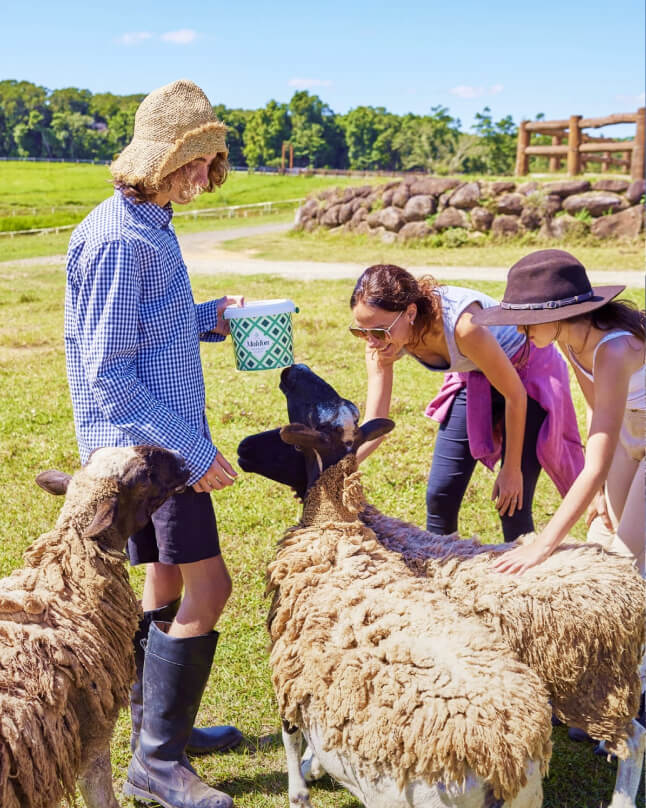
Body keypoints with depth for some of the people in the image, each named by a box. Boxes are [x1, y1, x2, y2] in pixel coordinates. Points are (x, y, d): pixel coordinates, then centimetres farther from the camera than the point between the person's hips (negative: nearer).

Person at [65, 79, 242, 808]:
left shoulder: (149, 227, 12)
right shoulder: (118, 240, -19)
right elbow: (109, 375, -21)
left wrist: (209, 318, 6)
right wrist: (193, 450, -20)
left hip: (163, 439, 10)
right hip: (148, 444, -10)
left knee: (169, 581, 17)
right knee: (208, 585, -7)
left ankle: (158, 726, 32)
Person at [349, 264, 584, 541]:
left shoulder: (463, 325, -39)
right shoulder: (383, 338, -22)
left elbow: (515, 395, -25)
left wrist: (512, 470, -16)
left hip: (526, 374, -5)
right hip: (472, 379, 6)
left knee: (512, 503, -8)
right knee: (439, 495, 2)